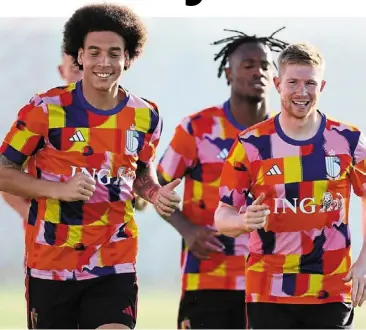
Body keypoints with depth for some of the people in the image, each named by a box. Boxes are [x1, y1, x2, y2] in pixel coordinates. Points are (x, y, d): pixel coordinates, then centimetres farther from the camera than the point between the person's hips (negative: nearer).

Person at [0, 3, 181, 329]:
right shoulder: (46, 109, -10)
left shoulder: (145, 116, 2)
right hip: (50, 264, -1)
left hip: (114, 265, 1)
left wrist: (157, 193, -3)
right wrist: (59, 189, -20)